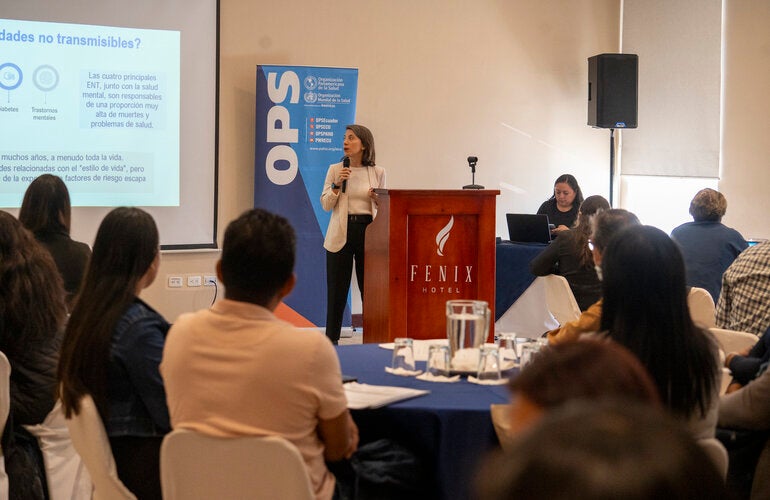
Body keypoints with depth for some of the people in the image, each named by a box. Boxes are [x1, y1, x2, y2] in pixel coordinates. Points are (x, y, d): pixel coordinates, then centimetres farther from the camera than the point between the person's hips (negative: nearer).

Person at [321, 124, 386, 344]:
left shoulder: (378, 172, 6)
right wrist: (337, 185, -13)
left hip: (368, 231, 0)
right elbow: (326, 205, 2)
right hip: (342, 232, 0)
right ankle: (331, 340, 11)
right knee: (337, 289, 3)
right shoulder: (335, 169, 5)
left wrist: (377, 199, -10)